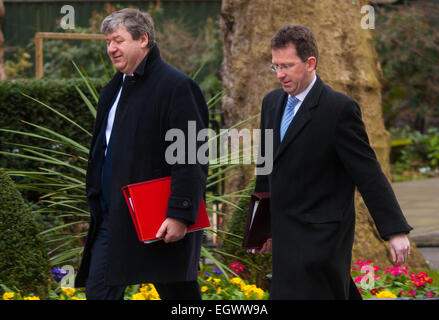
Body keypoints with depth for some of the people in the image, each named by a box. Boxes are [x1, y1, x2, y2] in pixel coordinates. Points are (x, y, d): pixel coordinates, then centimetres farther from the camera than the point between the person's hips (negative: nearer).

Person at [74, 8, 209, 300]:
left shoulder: (176, 87, -12)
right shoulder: (113, 90, 15)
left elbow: (191, 160, -17)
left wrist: (180, 215, -23)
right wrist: (97, 202, 18)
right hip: (113, 218, 8)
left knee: (178, 294, 3)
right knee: (98, 291, 3)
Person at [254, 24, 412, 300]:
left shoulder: (339, 108, -13)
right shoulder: (272, 103, 10)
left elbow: (368, 173, -14)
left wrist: (396, 231, -16)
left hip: (321, 236, -7)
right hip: (287, 235, 7)